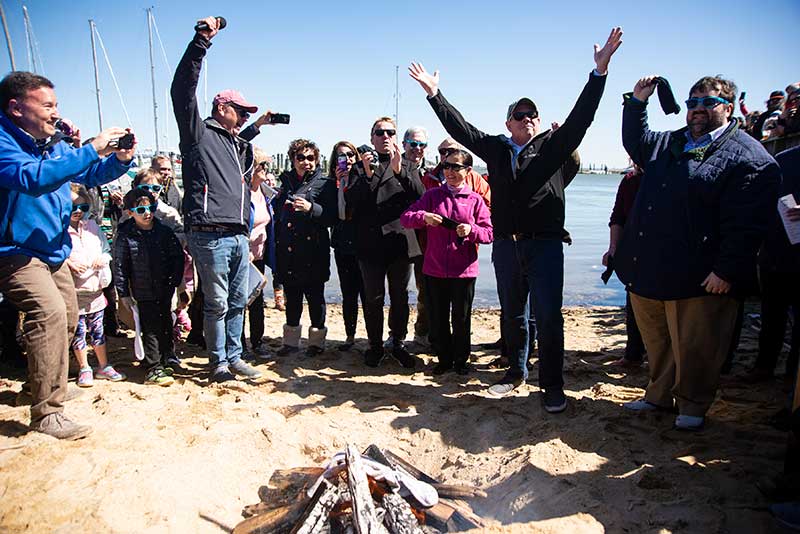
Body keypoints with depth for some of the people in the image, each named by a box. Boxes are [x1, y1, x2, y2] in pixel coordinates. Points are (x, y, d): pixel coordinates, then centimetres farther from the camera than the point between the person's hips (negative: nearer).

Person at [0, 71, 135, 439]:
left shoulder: (53, 145, 6)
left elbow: (90, 175, 17)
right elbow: (32, 178, -36)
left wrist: (119, 159, -4)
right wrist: (91, 149, -33)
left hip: (54, 252, 9)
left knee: (67, 319, 16)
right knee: (50, 311, -26)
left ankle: (42, 382, 40)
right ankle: (46, 412, -19)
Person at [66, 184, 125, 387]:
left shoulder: (92, 226, 10)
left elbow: (106, 249, 16)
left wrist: (103, 258, -4)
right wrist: (69, 263, -21)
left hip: (95, 287, 4)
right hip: (73, 290, -4)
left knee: (98, 329, 13)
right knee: (78, 331, 4)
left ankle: (104, 367, 23)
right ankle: (84, 369, 19)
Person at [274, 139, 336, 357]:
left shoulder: (325, 184, -1)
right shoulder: (286, 182, 14)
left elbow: (333, 216, -9)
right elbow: (277, 214, 22)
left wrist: (311, 208, -23)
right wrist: (276, 246, 15)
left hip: (313, 253, -5)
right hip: (287, 253, 5)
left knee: (315, 296, 5)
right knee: (292, 298, 13)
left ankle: (317, 340, 19)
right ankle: (291, 341, 25)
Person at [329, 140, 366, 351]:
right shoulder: (333, 184, 6)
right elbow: (337, 215, -7)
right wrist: (341, 183, -11)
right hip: (343, 246, 3)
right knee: (348, 295, 11)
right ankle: (350, 336, 24)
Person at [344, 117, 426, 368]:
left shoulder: (405, 166, 14)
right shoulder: (360, 167, 11)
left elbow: (421, 195, -5)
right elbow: (350, 202, -4)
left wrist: (399, 170, -19)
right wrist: (367, 175, -18)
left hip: (400, 241, 1)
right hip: (370, 242, -1)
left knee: (400, 296, 7)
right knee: (373, 298, 4)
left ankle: (398, 343, 21)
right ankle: (375, 345, 18)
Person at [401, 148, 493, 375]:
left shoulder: (475, 200, 2)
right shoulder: (432, 195, 5)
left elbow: (489, 233, 0)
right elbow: (405, 218, 0)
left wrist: (472, 230, -19)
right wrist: (423, 217, -19)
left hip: (463, 270, -1)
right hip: (434, 269, 2)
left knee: (461, 318, 7)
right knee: (437, 318, 9)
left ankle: (461, 360, 25)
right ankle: (444, 359, 26)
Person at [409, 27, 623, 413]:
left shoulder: (554, 146, 5)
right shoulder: (495, 148, 11)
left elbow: (580, 118, -5)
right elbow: (460, 128, 10)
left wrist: (600, 72, -14)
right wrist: (434, 94, 7)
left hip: (545, 245, -3)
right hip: (506, 246, 3)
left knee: (548, 317, -3)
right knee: (512, 315, 15)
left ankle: (552, 385, 10)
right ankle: (516, 372, 32)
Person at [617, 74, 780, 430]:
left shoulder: (748, 157, -8)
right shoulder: (670, 144, 16)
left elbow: (745, 225, -15)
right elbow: (635, 141, 36)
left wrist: (726, 271, -20)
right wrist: (637, 103, 24)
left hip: (699, 278, -7)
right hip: (648, 269, 7)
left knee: (693, 347, 6)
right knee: (657, 341, 18)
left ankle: (692, 405, 26)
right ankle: (660, 394, 35)